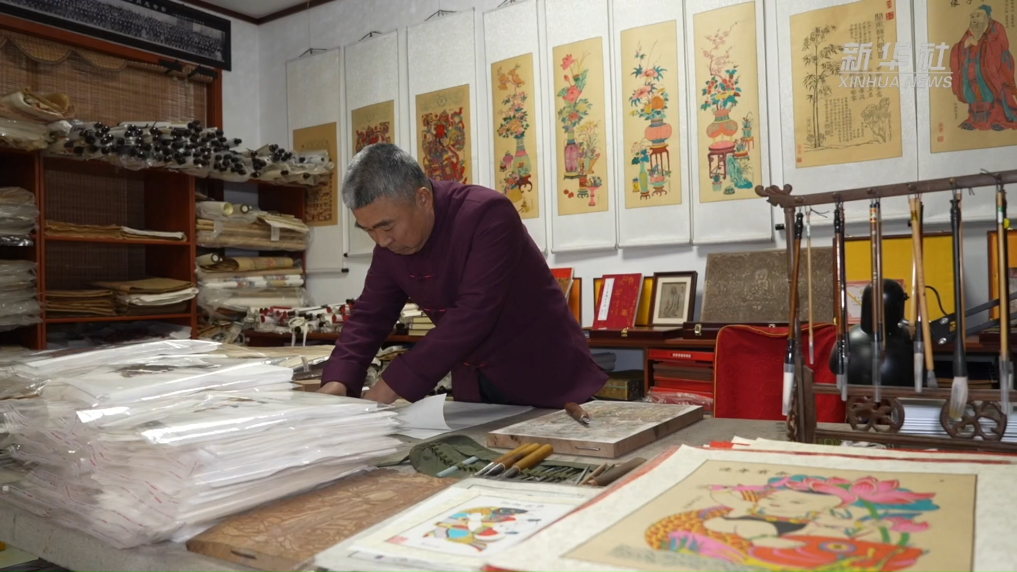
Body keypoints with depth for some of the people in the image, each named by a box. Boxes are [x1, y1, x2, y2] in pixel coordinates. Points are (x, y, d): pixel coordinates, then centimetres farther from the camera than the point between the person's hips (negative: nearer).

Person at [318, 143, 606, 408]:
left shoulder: (487, 213, -26)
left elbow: (473, 314, -32)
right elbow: (370, 315, 1)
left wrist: (390, 387, -32)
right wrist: (337, 381, -17)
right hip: (474, 386, 6)